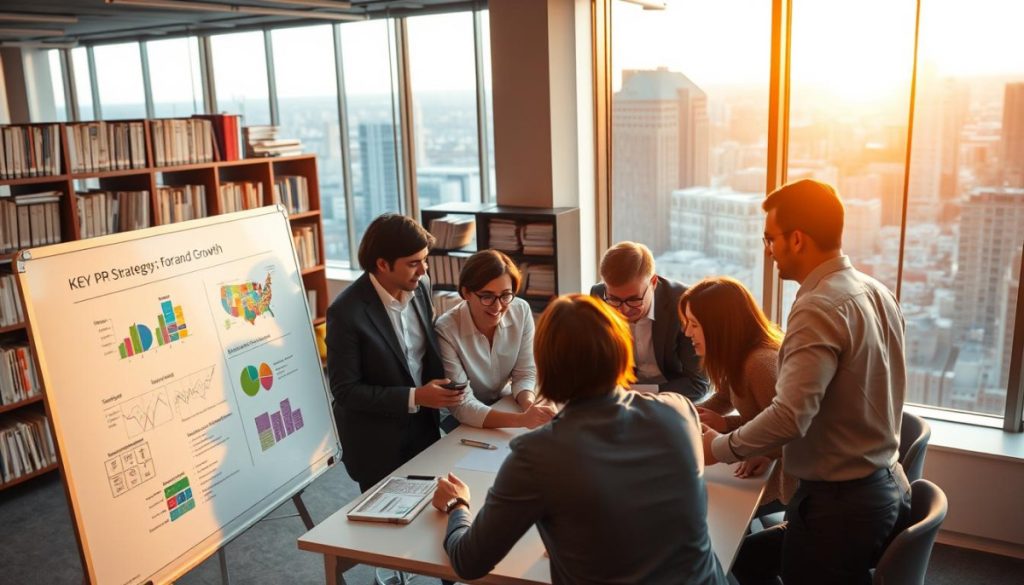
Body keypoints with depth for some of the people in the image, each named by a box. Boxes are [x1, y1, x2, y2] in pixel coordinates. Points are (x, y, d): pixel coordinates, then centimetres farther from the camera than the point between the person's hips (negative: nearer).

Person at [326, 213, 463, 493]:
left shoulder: (420, 287, -5)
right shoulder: (346, 312, -23)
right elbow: (345, 390, -19)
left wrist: (440, 386, -7)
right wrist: (414, 398, -23)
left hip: (424, 427, 5)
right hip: (377, 444, -5)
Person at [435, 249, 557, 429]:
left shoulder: (521, 311, -13)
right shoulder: (446, 331, -24)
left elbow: (525, 374, -5)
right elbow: (462, 406, -25)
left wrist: (529, 405, -27)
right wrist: (522, 419, -39)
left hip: (505, 405, 4)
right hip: (465, 425, -4)